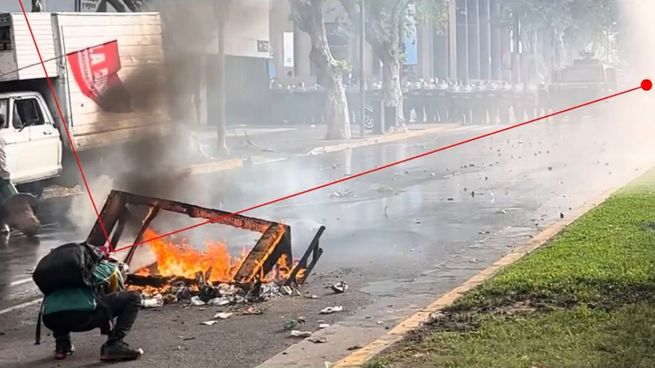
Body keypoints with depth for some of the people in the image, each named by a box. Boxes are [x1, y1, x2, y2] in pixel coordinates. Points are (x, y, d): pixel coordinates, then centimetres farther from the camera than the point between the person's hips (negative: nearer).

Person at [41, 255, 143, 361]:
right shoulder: (111, 267, 27)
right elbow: (119, 297, 37)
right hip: (82, 313, -6)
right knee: (133, 298, 9)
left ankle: (62, 345, 24)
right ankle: (114, 346, -4)